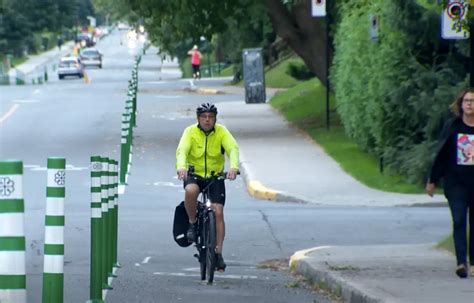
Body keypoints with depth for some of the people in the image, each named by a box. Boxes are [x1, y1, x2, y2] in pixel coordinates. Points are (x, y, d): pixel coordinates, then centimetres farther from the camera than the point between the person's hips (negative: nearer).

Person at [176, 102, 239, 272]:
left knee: (218, 212, -11)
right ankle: (192, 223, -11)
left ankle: (218, 253, -2)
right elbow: (182, 151, -24)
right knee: (191, 190, -36)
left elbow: (233, 149, -21)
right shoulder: (190, 132, -10)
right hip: (194, 175, -1)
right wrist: (181, 167, -46)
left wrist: (234, 167, -42)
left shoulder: (221, 132, -7)